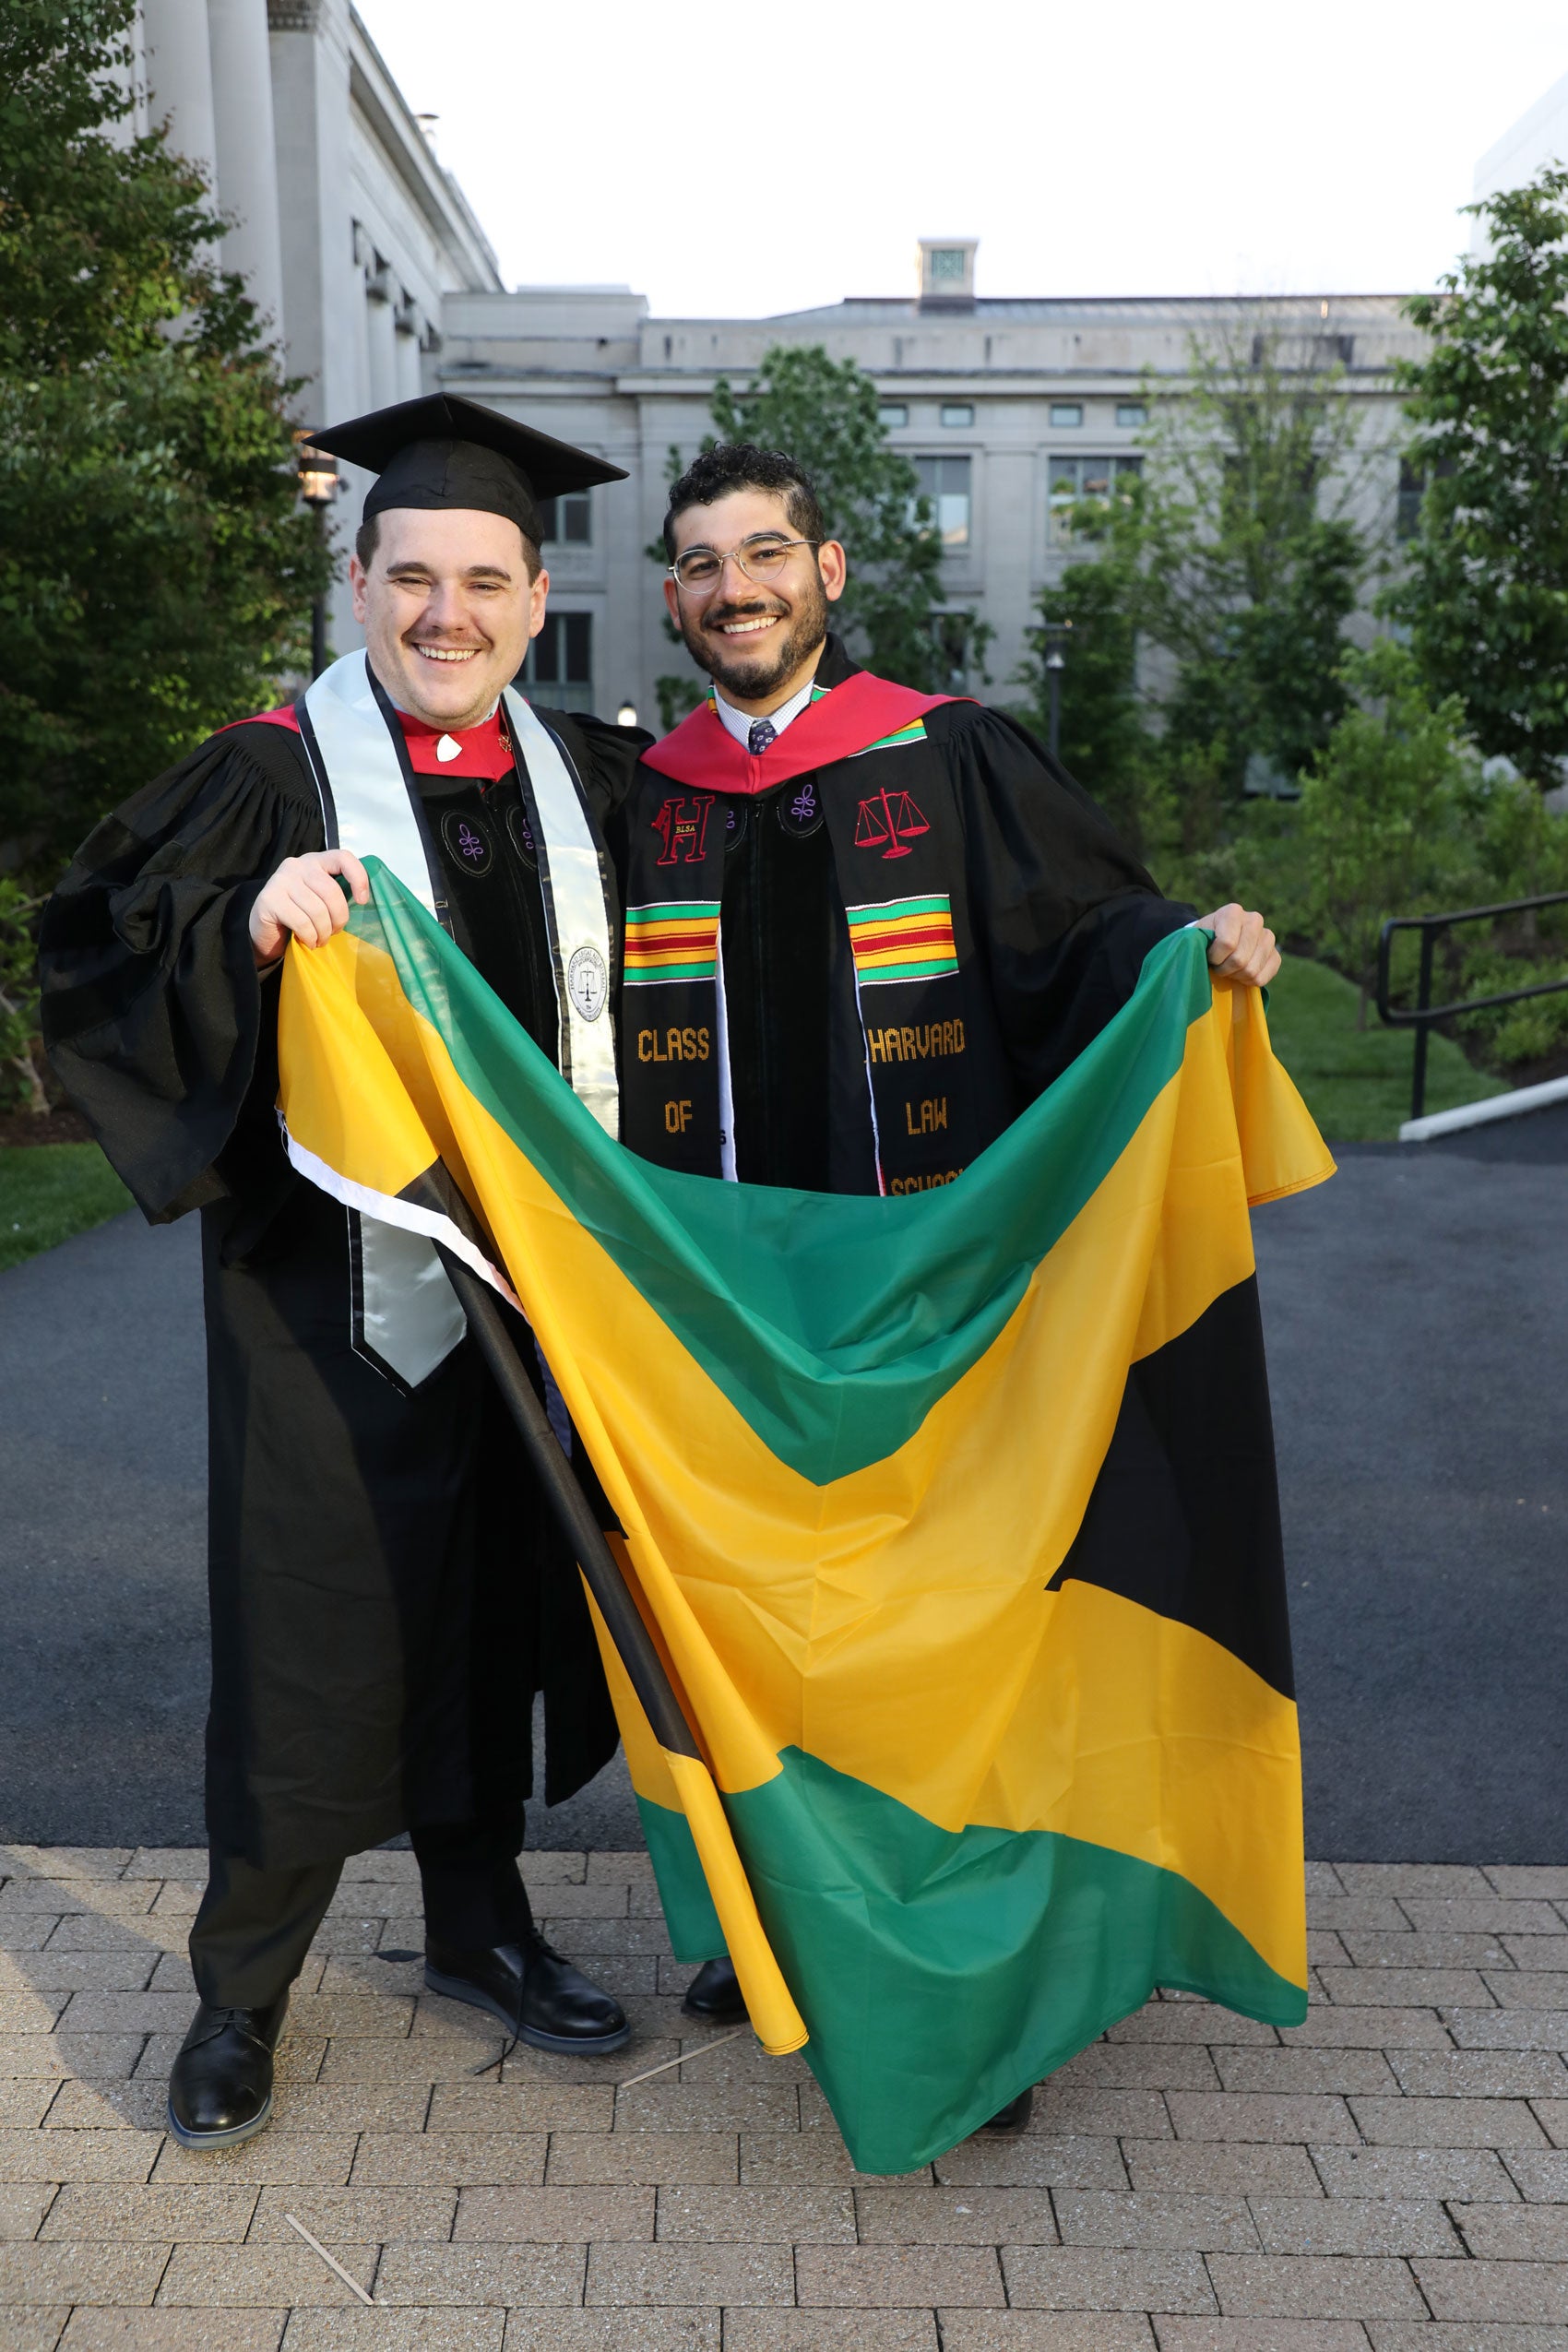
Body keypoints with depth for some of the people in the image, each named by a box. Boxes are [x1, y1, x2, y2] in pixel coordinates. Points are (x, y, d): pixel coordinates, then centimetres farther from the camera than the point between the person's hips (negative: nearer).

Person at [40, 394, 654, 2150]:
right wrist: (246, 932, -29)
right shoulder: (271, 774, -6)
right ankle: (240, 1991, 24)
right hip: (338, 1282, -4)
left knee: (491, 1600, 16)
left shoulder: (585, 776, 7)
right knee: (311, 1628, 3)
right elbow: (92, 966, -12)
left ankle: (475, 1922, 36)